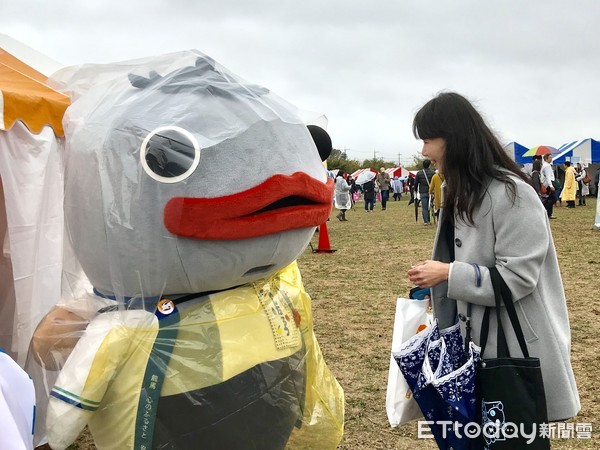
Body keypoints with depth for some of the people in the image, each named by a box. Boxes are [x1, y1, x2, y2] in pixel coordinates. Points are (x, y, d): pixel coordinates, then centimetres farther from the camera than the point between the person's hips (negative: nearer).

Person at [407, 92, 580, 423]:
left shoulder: (511, 194, -21)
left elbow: (518, 277, -23)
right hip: (476, 339, 8)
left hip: (517, 347, -8)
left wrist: (448, 274, -23)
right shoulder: (461, 193, 7)